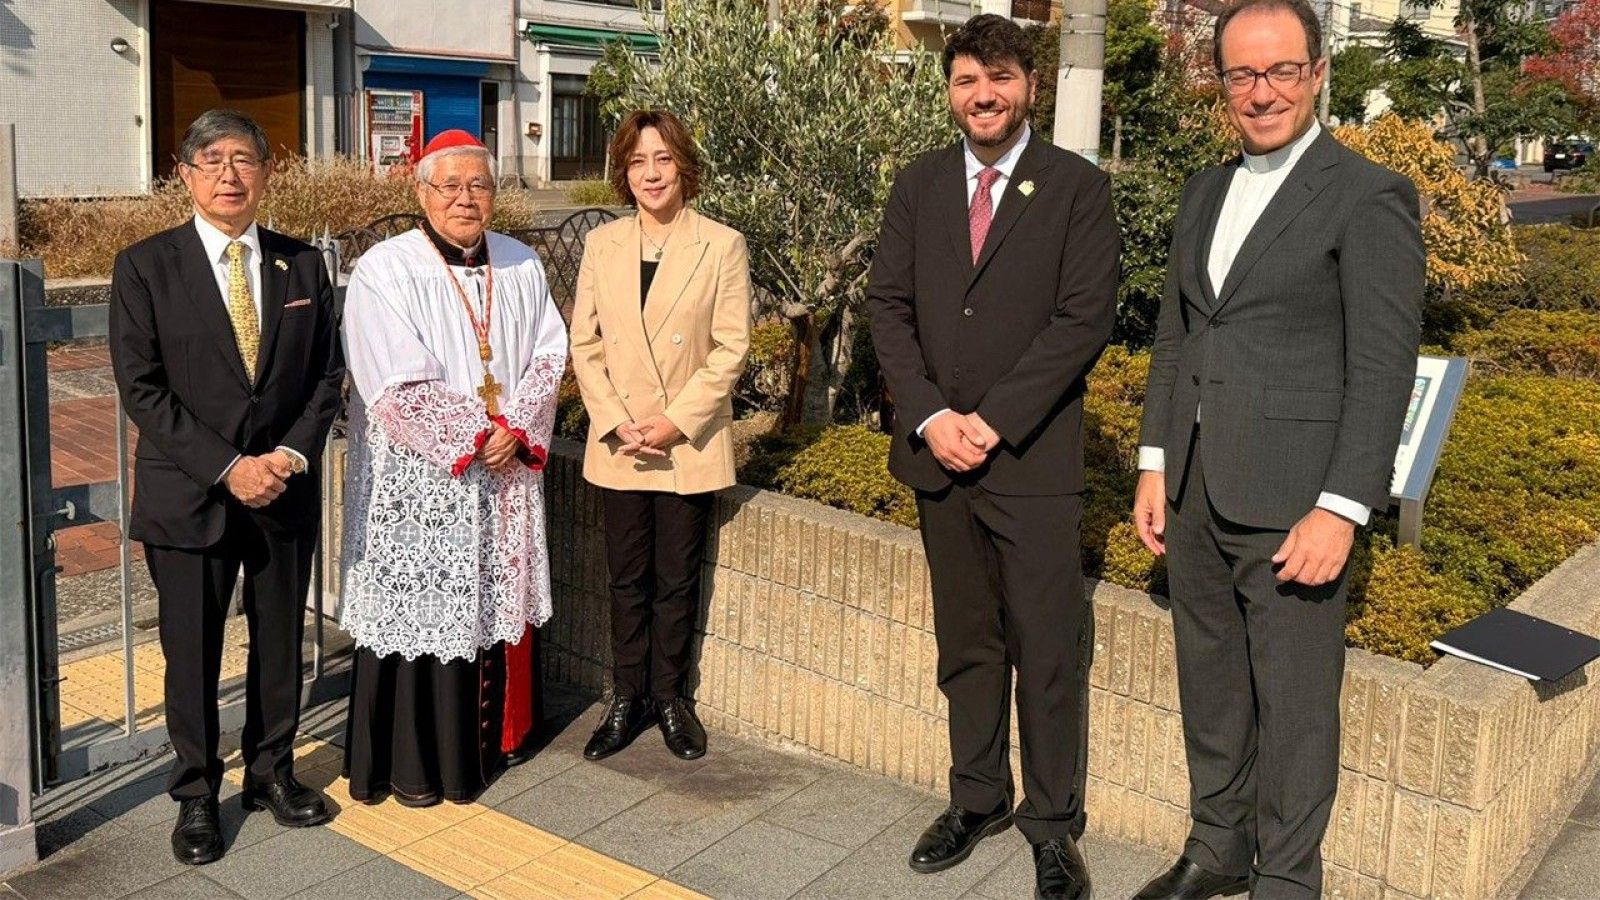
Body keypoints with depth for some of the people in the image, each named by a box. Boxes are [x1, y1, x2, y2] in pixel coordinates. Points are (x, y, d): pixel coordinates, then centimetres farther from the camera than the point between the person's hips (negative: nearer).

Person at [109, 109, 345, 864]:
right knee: (192, 652, 7)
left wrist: (292, 454, -10)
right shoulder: (145, 267, -3)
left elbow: (327, 375, 5)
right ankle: (196, 794, 24)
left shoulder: (302, 264, 5)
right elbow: (142, 387, -8)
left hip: (286, 489, 3)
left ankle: (272, 771, 31)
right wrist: (226, 467, -16)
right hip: (188, 493, -2)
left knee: (280, 640, 13)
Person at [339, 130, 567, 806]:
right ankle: (411, 761, 17)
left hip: (506, 473, 5)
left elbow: (549, 353, 6)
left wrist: (517, 428, -9)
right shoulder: (386, 271, -9)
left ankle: (495, 734, 30)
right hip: (418, 477, -5)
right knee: (419, 607, 3)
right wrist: (474, 438, -15)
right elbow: (399, 386, -15)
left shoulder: (521, 266, 8)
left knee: (500, 598, 12)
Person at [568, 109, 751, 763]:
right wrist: (616, 421, -9)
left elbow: (731, 348, -7)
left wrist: (678, 421, -14)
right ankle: (626, 698, 24)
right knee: (627, 580, 11)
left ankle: (669, 696, 25)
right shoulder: (602, 245, 4)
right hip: (618, 442, 2)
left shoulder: (722, 246, -4)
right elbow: (584, 343, 3)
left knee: (677, 580, 9)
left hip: (690, 444, -2)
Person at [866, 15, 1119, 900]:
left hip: (1033, 455, -3)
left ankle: (1053, 822, 16)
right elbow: (888, 305, 5)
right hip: (936, 450, 4)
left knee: (1049, 649, 1)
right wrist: (928, 416, -8)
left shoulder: (1078, 186, -1)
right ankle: (977, 797, 27)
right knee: (966, 642, 13)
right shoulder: (918, 185, 9)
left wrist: (992, 420, -14)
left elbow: (1084, 318, -9)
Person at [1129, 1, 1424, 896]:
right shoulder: (1205, 192, 13)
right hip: (1197, 491, 7)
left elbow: (1384, 367, -13)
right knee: (1210, 688, 18)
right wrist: (1156, 466, 11)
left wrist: (1340, 512, -18)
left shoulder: (1368, 196, -9)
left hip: (1293, 501, -6)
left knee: (1293, 705, 5)